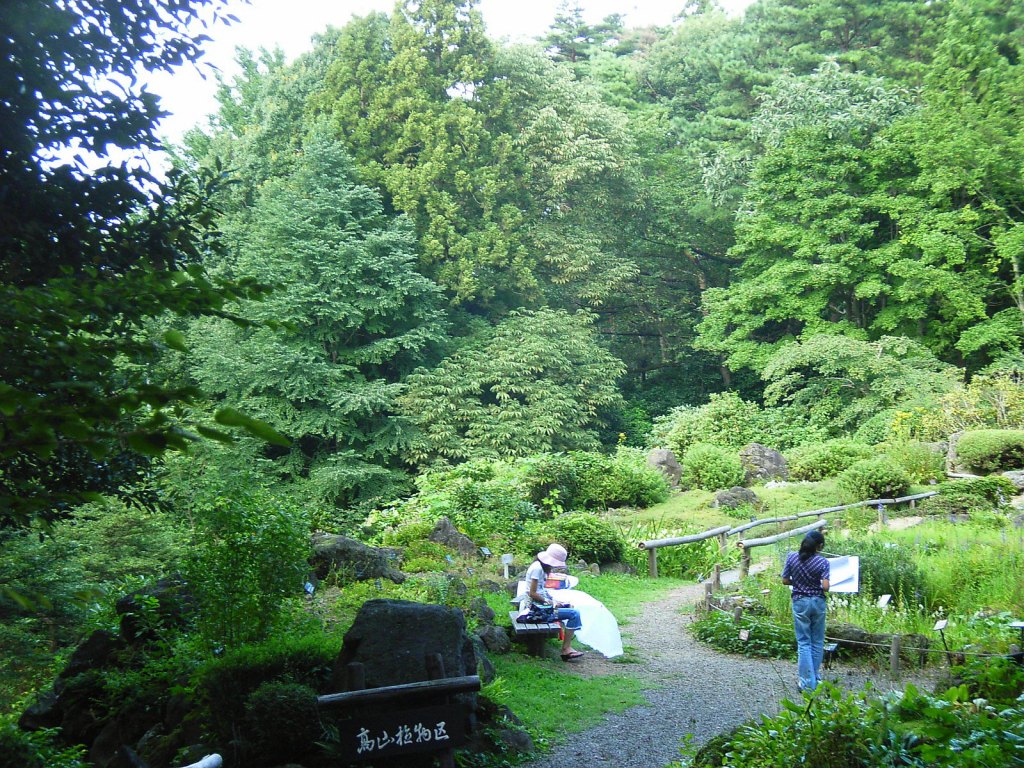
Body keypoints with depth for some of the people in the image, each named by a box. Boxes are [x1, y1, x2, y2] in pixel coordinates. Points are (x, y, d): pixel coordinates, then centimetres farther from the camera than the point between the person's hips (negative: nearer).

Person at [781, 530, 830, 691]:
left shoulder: (792, 557, -7)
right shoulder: (822, 562, -11)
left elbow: (785, 580, -1)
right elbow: (825, 587, -17)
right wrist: (818, 585, 5)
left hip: (800, 602, 0)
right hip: (818, 602, 0)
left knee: (804, 642, 4)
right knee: (817, 641, 16)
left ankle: (807, 683, 1)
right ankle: (815, 676, 27)